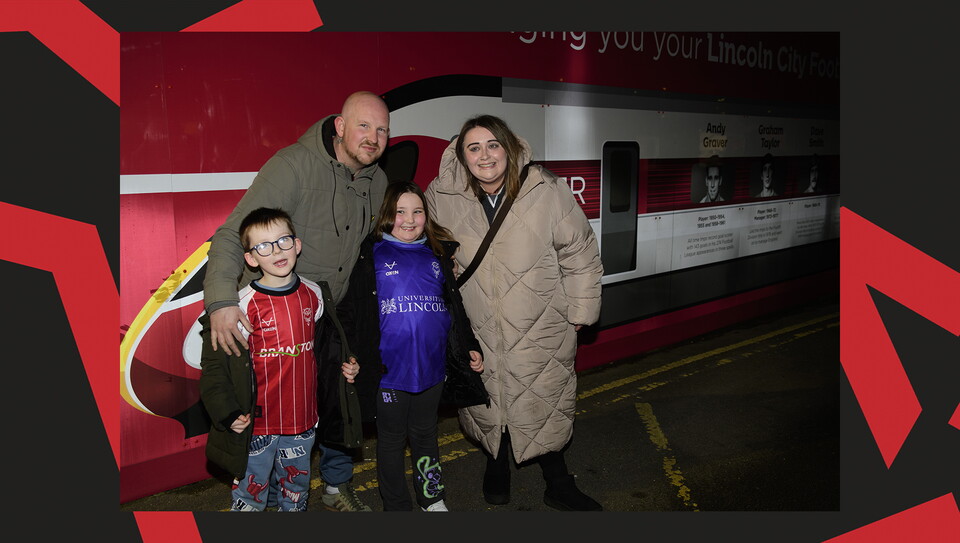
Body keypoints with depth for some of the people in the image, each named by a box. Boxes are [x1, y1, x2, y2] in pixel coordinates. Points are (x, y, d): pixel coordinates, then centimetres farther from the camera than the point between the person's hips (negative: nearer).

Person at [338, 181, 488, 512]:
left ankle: (432, 498, 36)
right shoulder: (373, 255, -2)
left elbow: (455, 308, 17)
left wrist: (470, 348, 14)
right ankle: (396, 506, 28)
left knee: (425, 435, 19)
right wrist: (349, 356, -12)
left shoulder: (437, 255, 9)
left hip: (432, 368, 3)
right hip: (389, 369, -3)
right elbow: (351, 310, -4)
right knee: (391, 439, 12)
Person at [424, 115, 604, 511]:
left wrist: (579, 312, 0)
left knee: (544, 405, 8)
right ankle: (496, 466, 44)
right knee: (486, 403, 16)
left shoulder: (548, 193, -15)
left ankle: (558, 485, 29)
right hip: (478, 330, 2)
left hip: (540, 330, -2)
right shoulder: (442, 196, -9)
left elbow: (581, 256, -4)